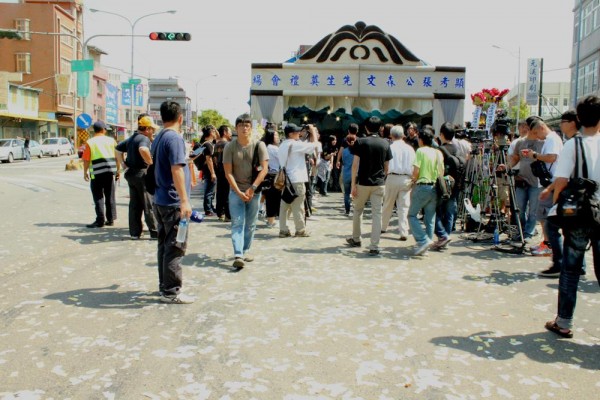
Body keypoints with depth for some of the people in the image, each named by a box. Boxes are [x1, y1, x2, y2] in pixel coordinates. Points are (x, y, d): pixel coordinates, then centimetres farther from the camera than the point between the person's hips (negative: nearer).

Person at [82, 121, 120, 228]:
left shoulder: (90, 142, -4)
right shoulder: (111, 140, 3)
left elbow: (86, 160, -5)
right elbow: (117, 157, 4)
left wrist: (85, 172, 8)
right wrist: (118, 170, 13)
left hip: (97, 173, -3)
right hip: (110, 172, 3)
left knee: (98, 197, 3)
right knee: (110, 196, 11)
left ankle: (100, 220, 2)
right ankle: (110, 219, 15)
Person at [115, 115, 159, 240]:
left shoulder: (131, 138, 15)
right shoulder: (145, 139, -14)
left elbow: (118, 149, 25)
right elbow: (143, 149, -36)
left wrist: (123, 164, 19)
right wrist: (151, 163, -25)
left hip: (130, 173, 9)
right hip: (142, 174, -8)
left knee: (134, 204, 11)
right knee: (149, 205, -2)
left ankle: (135, 232, 15)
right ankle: (155, 232, 3)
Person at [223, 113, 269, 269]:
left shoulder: (259, 145, -5)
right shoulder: (230, 147, -4)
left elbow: (264, 169, -10)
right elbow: (228, 173, -6)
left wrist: (252, 189, -16)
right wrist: (239, 192, -13)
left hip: (254, 191, 1)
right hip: (236, 190, -1)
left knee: (250, 224, 9)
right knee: (237, 223, -7)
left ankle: (246, 251, 24)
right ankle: (238, 255, -13)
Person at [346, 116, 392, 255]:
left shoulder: (360, 142, -5)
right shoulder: (385, 143, 3)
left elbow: (355, 165, -9)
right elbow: (386, 167, 8)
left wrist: (353, 184, -6)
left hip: (363, 182, -1)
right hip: (379, 184, 2)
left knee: (358, 211, 18)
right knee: (377, 214, 1)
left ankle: (356, 239, 31)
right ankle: (374, 247, -2)